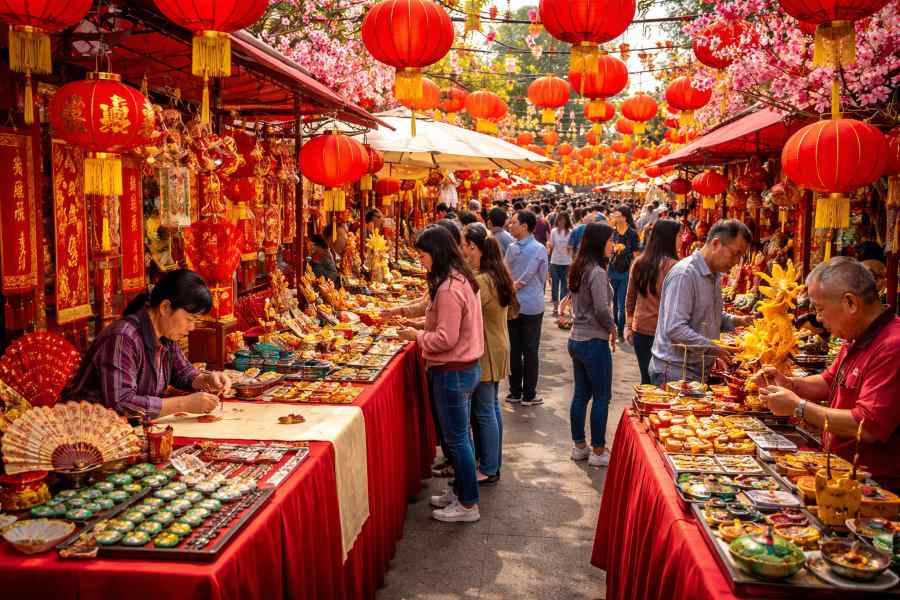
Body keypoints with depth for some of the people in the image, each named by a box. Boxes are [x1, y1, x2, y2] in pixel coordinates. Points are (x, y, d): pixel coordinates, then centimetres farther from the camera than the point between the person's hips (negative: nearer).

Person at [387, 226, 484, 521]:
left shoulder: (449, 289, -25)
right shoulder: (460, 278, 7)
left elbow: (445, 339, -26)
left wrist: (416, 335, -11)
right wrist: (401, 310, 17)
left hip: (453, 372, -10)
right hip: (466, 367, 10)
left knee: (457, 439, 3)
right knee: (459, 435, 21)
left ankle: (468, 505, 16)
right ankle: (459, 489, 36)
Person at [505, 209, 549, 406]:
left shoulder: (512, 248, -6)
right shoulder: (540, 250, -9)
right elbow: (542, 277, 1)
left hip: (513, 305, 2)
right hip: (533, 306, -2)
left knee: (514, 350, 10)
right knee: (530, 351, 5)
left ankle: (515, 392, 17)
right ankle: (529, 395, 9)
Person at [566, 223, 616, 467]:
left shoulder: (579, 269, 8)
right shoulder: (597, 272, -19)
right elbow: (602, 309, -23)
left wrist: (607, 326, 9)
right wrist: (612, 327, -4)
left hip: (577, 339, 9)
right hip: (594, 342, -9)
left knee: (581, 394, 15)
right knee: (602, 397, 3)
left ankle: (579, 446, 25)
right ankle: (598, 451, 11)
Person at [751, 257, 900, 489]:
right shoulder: (858, 341, 12)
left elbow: (868, 428, -26)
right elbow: (828, 382, 24)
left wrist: (798, 407, -16)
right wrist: (788, 383, 4)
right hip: (839, 468, 9)